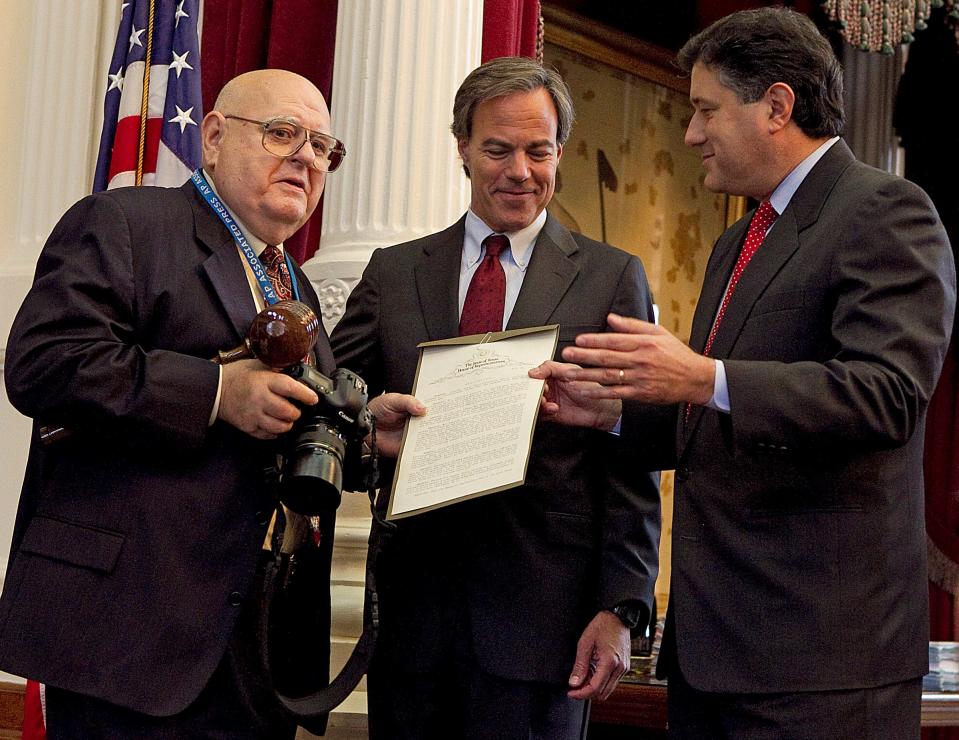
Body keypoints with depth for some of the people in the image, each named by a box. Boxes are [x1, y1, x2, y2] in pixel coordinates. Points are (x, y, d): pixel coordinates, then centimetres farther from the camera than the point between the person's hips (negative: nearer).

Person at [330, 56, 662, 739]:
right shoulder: (393, 272, 12)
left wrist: (621, 607, -7)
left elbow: (631, 460, 1)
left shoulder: (613, 278, 4)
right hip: (413, 606, 2)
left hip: (541, 615, -2)